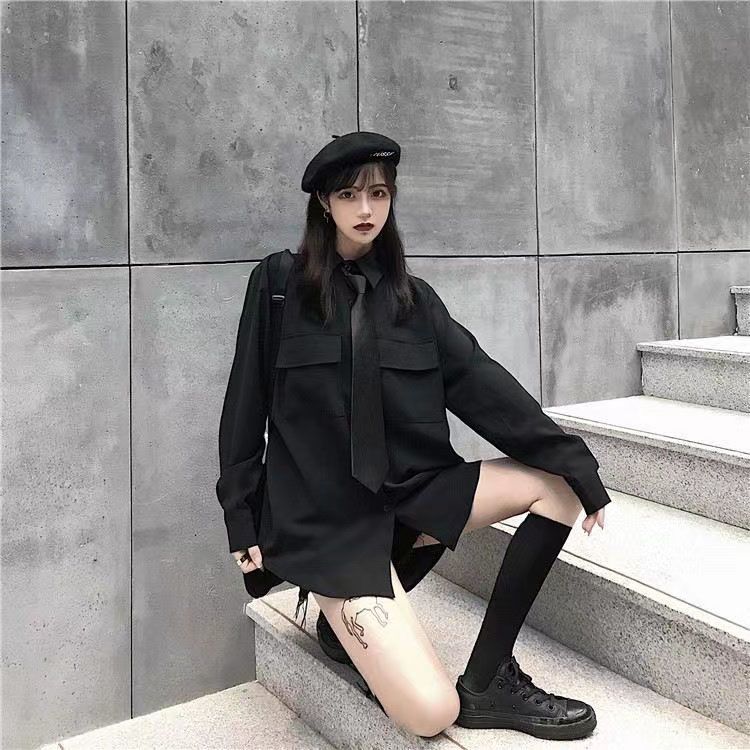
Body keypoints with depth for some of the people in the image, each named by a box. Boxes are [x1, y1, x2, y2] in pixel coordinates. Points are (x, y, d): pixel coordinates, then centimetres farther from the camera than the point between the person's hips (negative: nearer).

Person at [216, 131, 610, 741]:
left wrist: (576, 462, -6)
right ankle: (346, 621, 12)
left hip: (411, 490, 6)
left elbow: (482, 384, 0)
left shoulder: (412, 296, 6)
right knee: (431, 711, -20)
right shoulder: (279, 286, -3)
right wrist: (243, 519, -1)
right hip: (326, 513, -5)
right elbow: (246, 405, 0)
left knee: (557, 484, -11)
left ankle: (485, 683, -2)